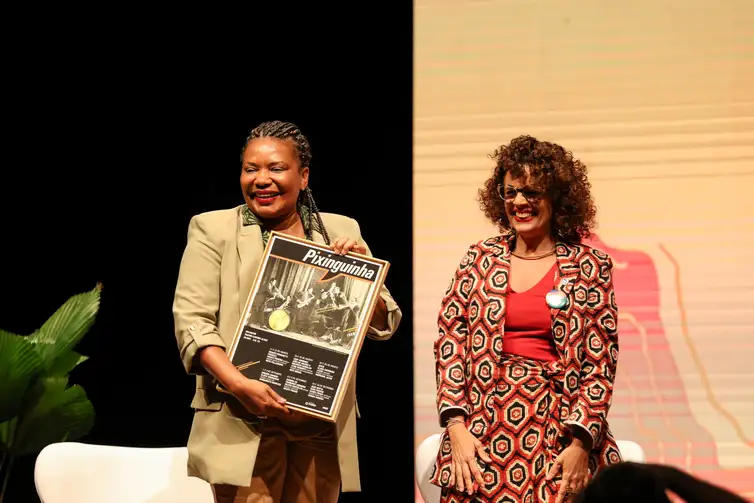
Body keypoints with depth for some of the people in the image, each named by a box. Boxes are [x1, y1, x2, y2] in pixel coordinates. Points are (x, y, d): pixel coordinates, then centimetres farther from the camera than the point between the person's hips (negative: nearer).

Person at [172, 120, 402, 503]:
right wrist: (238, 383, -20)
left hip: (322, 427, 3)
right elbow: (191, 319, -5)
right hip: (244, 424, -3)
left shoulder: (340, 231, 11)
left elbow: (384, 326, 13)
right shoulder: (214, 229, 4)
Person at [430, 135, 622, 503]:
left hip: (558, 430, -1)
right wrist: (456, 426, -5)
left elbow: (601, 362, 0)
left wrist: (581, 444, -10)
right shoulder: (479, 259, 9)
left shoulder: (590, 267, 3)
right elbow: (449, 343, 6)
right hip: (483, 429, 2)